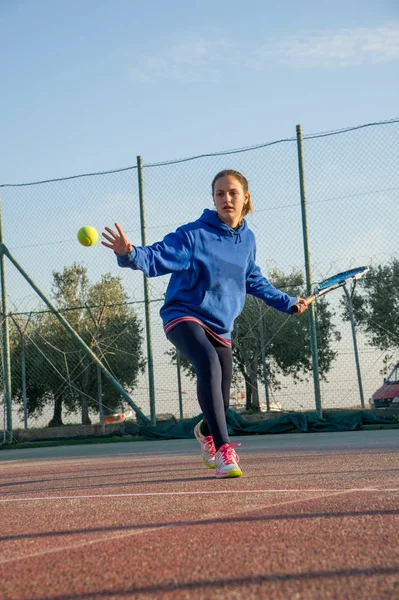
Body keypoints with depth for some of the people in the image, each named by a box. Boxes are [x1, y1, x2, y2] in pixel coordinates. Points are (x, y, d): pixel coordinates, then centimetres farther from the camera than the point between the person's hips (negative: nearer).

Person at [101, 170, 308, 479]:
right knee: (209, 364, -36)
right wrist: (130, 254, -44)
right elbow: (155, 258, -23)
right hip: (185, 316, -6)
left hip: (221, 326, 6)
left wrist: (287, 302, 28)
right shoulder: (194, 235, -13)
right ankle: (224, 452, -36)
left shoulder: (247, 239, 5)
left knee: (221, 403, 8)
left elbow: (253, 280, 22)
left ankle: (205, 431, 49)